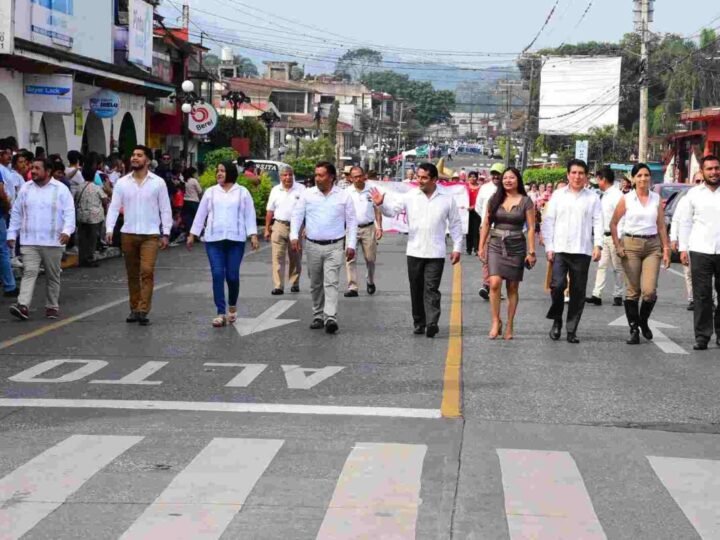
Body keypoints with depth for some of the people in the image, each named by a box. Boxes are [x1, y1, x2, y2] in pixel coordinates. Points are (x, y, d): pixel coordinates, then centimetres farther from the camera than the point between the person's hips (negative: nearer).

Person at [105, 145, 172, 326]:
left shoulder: (158, 182, -1)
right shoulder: (122, 182, 4)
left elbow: (165, 209, 1)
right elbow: (114, 207, 2)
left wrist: (166, 233, -3)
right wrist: (109, 229, -10)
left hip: (150, 235, -3)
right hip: (128, 234, 3)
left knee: (147, 271, -14)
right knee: (132, 274, 10)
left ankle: (143, 311, -12)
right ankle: (134, 309, 19)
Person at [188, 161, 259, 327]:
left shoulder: (243, 192, 7)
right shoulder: (210, 192, 11)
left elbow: (250, 215, 4)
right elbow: (201, 214, 13)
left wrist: (253, 235, -5)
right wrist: (192, 234, 11)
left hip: (235, 239, -1)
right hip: (214, 239, 1)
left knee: (232, 275, -1)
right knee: (217, 275, -7)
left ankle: (232, 306, 26)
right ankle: (221, 313, -5)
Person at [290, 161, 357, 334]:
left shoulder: (344, 196, 0)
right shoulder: (307, 194, 3)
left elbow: (352, 221, 3)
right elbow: (297, 215, 4)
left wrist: (351, 245, -3)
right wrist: (294, 236, -10)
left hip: (334, 247, -2)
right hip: (313, 246, 3)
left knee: (331, 283, -13)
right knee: (315, 284, 10)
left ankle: (330, 318, -20)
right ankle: (318, 316, 21)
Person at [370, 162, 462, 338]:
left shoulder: (447, 199, 1)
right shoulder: (410, 196, 0)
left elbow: (455, 224, 7)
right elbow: (392, 210, -5)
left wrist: (457, 247, 5)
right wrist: (381, 203, -27)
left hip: (436, 253, -2)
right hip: (414, 252, 2)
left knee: (431, 289, -10)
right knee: (416, 289, 9)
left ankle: (432, 323, -17)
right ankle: (419, 323, 18)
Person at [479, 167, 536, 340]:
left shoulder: (526, 201, 0)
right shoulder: (495, 199, 6)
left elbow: (531, 228, -2)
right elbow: (486, 224, 10)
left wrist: (531, 252, -7)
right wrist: (481, 246, 5)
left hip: (516, 247, -1)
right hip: (496, 245, 1)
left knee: (512, 288, 5)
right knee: (495, 283, -15)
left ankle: (509, 326, 13)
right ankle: (496, 321, -2)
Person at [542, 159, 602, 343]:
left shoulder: (592, 198, 9)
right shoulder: (558, 195, 10)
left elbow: (598, 223, 4)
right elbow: (548, 222, 7)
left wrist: (598, 245, -9)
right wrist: (549, 247, 0)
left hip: (582, 251, 1)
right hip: (559, 250, 0)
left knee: (578, 291, 2)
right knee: (557, 285, -14)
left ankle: (572, 329, 10)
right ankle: (556, 321, 8)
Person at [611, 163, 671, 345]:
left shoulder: (656, 199, 7)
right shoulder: (626, 199, 1)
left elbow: (661, 226, 9)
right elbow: (613, 223, 6)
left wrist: (666, 249, 4)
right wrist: (617, 246, -2)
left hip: (653, 246, 1)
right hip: (631, 244, -1)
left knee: (649, 291, -10)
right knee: (633, 291, 0)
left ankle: (644, 321, 17)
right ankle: (634, 329, 10)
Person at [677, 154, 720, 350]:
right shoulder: (694, 193, 7)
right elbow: (685, 222, 9)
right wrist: (683, 248, 2)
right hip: (700, 252, 0)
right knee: (702, 296, 0)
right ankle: (702, 336, 6)